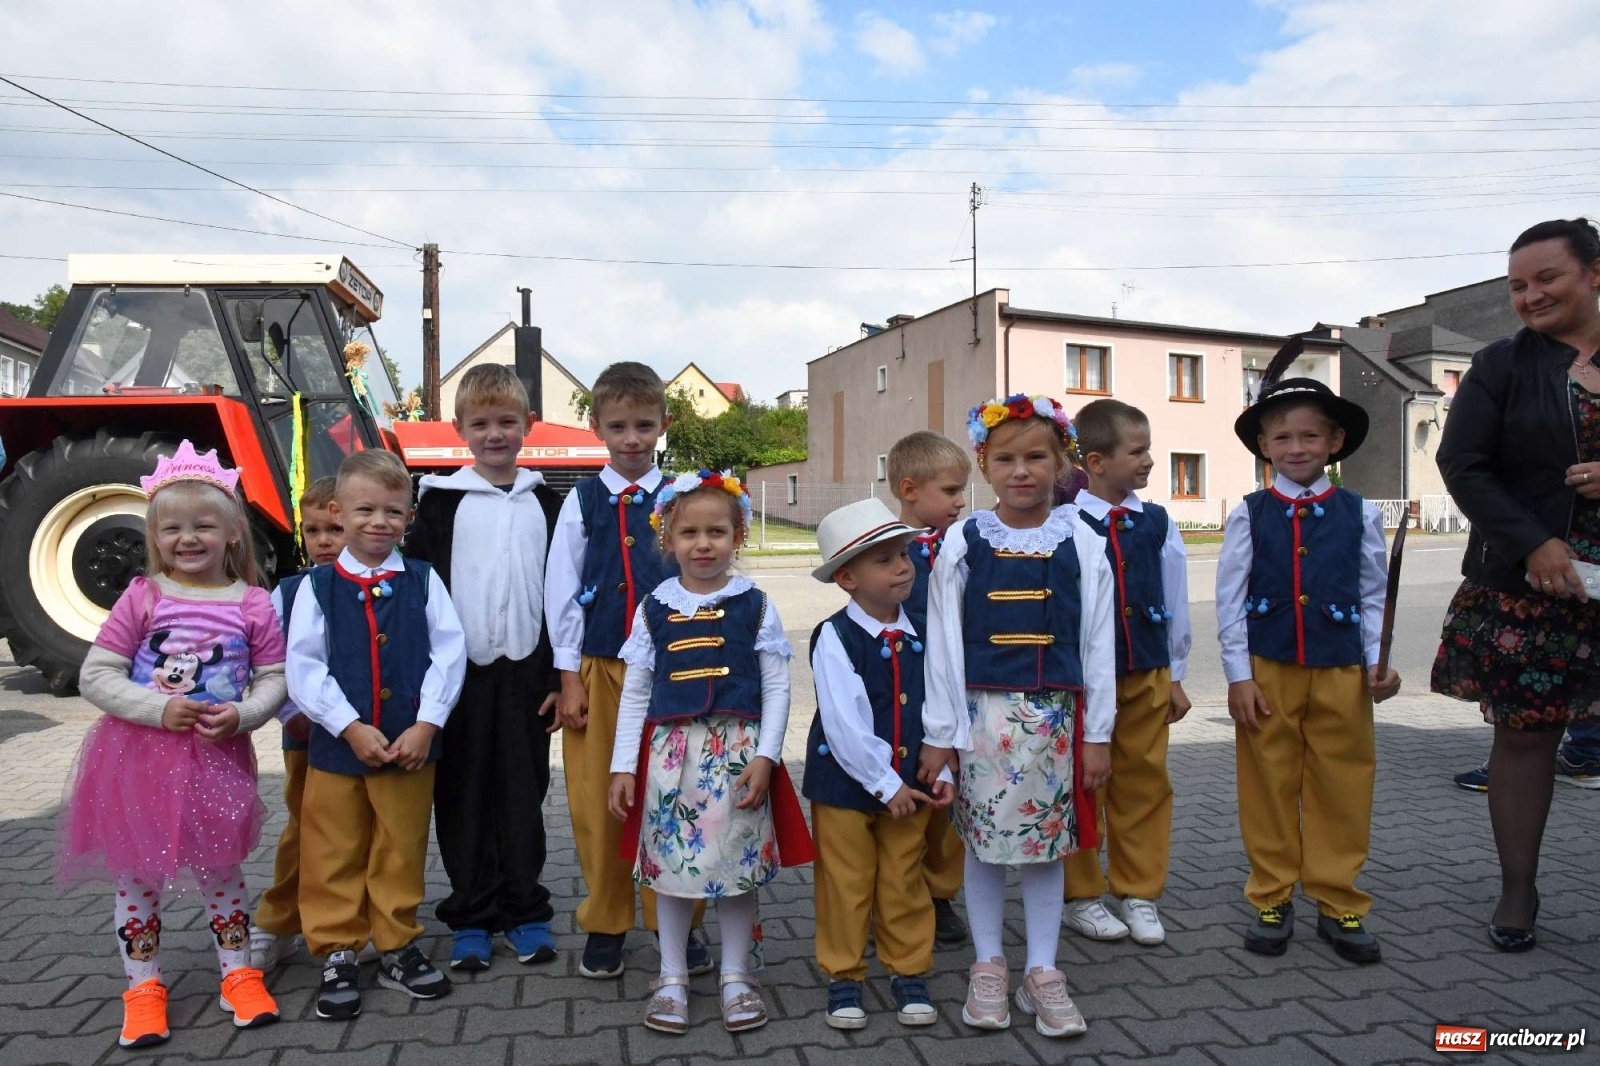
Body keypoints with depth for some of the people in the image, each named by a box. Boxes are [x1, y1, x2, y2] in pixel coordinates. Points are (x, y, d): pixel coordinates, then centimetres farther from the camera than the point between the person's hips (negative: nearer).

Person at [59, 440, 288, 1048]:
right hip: (138, 754, 0)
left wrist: (241, 715, -18)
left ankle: (239, 975, 28)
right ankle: (143, 989, 27)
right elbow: (95, 677, -7)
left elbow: (274, 679, 0)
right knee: (137, 876, 10)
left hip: (218, 759, 0)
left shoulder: (253, 606, -5)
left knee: (219, 870, 12)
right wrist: (159, 709, -19)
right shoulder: (142, 598, -7)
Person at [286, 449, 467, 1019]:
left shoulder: (423, 580, 0)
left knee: (402, 854, 12)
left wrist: (426, 725, -12)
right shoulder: (318, 585, -2)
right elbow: (304, 666, -7)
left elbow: (449, 652, -4)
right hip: (337, 744, 0)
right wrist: (351, 727, -14)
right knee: (335, 858, 10)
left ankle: (398, 949, 28)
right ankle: (337, 954, 26)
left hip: (411, 744, 1)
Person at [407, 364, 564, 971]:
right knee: (464, 797, 7)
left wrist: (559, 677, 0)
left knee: (523, 794, 7)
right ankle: (471, 917, 19)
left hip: (526, 671, 1)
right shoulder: (441, 500, 2)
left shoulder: (545, 504, 6)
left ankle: (525, 911, 20)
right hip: (459, 671, -1)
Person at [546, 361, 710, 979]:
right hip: (596, 667, 1)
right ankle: (605, 925, 23)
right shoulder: (583, 501, 3)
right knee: (597, 798, 7)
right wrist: (569, 677, 0)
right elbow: (561, 589, 4)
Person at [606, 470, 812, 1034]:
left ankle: (736, 975, 25)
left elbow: (777, 686, -1)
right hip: (669, 751, 1)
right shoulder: (654, 608, 3)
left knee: (738, 860, 6)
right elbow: (634, 692, 7)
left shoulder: (755, 605, -1)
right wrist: (623, 766, 3)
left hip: (738, 750, -1)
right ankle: (672, 977, 26)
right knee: (672, 863, 9)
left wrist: (765, 756, -8)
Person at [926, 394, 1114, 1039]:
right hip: (983, 712, 0)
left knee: (1047, 841, 10)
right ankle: (988, 967, 27)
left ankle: (1042, 972, 26)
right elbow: (942, 640, -2)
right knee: (983, 841, 9)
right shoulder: (963, 542, -3)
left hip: (1056, 714, 1)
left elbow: (1097, 642, 2)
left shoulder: (1080, 543, 0)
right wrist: (938, 732, -3)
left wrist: (1098, 733, 2)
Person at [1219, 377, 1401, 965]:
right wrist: (1239, 675, -7)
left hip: (1341, 673, 1)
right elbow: (1230, 600, -3)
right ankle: (1272, 900, 22)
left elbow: (1374, 596, 6)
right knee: (1268, 786, 8)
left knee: (1342, 789, 9)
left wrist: (1378, 661, -4)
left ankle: (1338, 905, 23)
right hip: (1267, 672, -1)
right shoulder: (1248, 515, -2)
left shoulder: (1359, 513, 2)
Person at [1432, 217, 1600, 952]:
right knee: (1524, 729, 4)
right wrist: (1534, 543, -15)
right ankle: (1518, 892, 17)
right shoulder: (1502, 366, 3)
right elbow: (1463, 465, -4)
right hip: (1525, 580, -1)